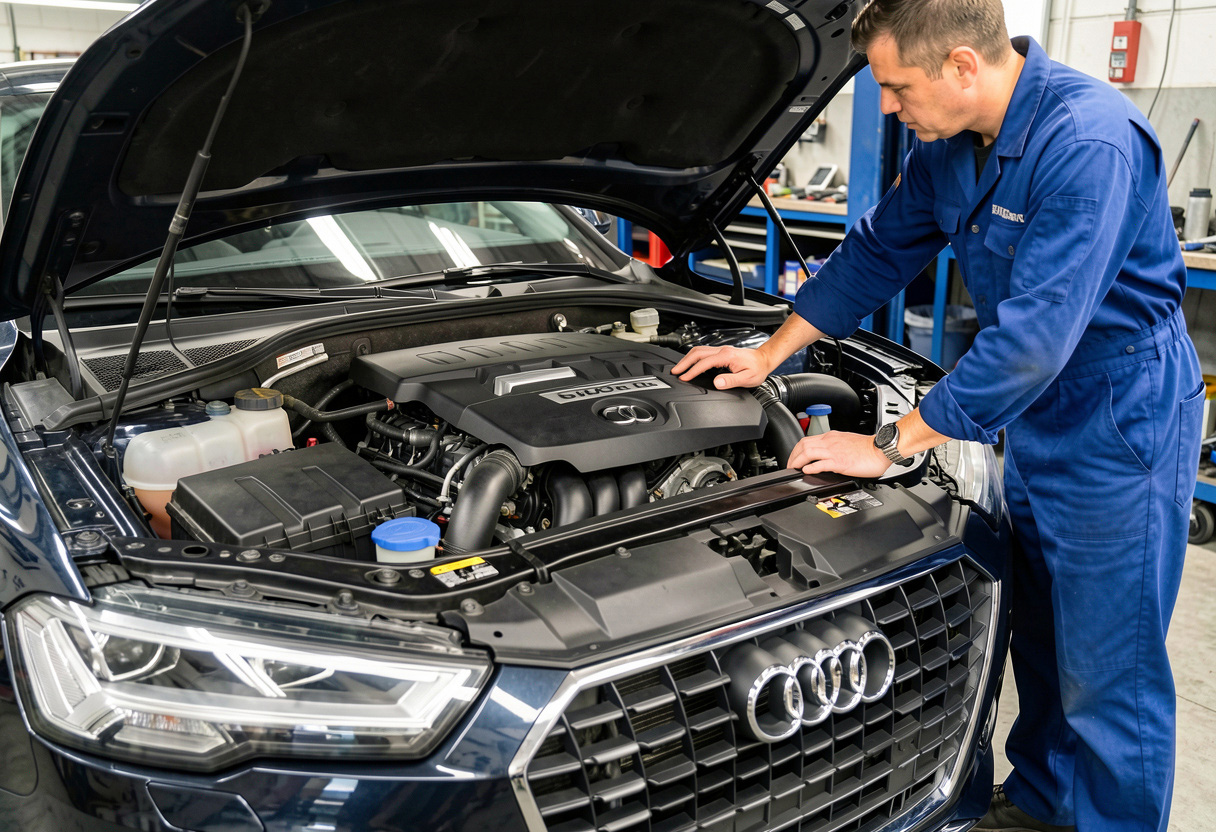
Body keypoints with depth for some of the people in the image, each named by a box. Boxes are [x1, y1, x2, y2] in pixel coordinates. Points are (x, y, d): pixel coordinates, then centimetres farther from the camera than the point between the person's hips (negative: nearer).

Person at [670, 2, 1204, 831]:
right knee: (1040, 641, 21)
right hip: (1036, 420, 9)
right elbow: (877, 252, 13)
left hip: (1119, 424, -8)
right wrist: (767, 355, 15)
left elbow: (1032, 337, -30)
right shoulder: (949, 147, 1)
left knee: (1108, 675, 3)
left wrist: (889, 447, -24)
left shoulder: (1089, 141, -27)